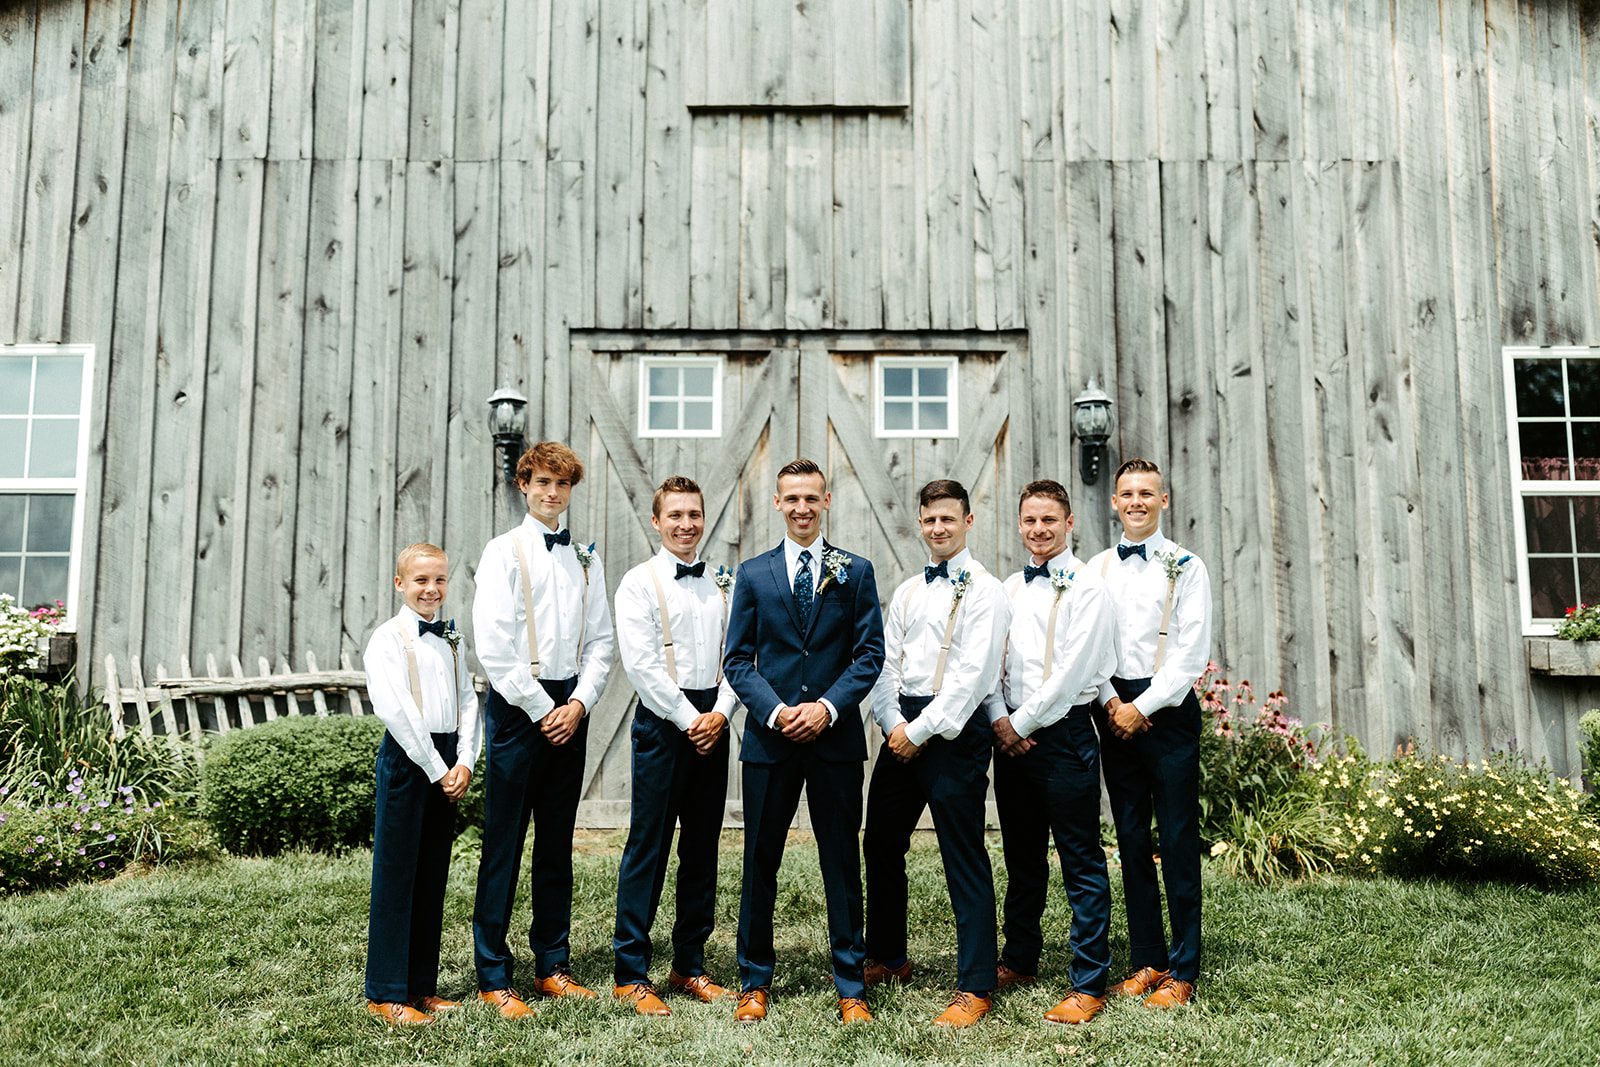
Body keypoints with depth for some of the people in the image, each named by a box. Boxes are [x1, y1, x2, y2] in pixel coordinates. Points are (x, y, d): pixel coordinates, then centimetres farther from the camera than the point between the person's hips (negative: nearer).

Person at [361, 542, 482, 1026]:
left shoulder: (451, 640, 14)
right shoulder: (387, 639, -5)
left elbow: (467, 701, 10)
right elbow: (395, 710, -14)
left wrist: (464, 763, -3)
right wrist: (436, 768, -14)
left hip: (446, 761, 6)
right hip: (406, 756, -6)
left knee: (433, 873, 10)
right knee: (396, 872, -1)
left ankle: (422, 985, 20)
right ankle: (385, 993, 9)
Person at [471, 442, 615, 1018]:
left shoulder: (587, 559, 12)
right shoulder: (504, 551, -2)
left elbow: (600, 642, 11)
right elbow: (493, 645, -9)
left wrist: (578, 702, -3)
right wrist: (541, 709, -10)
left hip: (569, 707, 5)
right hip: (518, 706, -4)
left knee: (557, 843, 12)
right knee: (503, 844, -1)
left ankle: (552, 965, 22)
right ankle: (493, 977, 9)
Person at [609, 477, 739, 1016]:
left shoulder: (722, 584, 13)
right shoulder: (640, 582, -3)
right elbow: (641, 664, -10)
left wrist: (720, 712, -5)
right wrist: (689, 719, -12)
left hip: (713, 722, 5)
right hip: (662, 722, -5)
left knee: (702, 849, 10)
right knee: (648, 848, -2)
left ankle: (690, 964, 22)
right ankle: (631, 973, 8)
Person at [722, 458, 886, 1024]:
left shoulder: (856, 572, 6)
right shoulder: (753, 574, 8)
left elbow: (869, 655, 2)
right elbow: (737, 659, 4)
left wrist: (827, 706, -12)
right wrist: (775, 711, -11)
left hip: (836, 737, 0)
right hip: (769, 740, 1)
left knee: (842, 864, 5)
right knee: (760, 862, 7)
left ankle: (850, 987, 17)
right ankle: (755, 982, 22)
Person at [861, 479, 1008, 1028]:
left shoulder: (984, 590, -6)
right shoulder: (907, 592, 16)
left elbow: (971, 674, -14)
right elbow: (887, 664, 12)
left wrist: (921, 731, -14)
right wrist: (894, 724, -3)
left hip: (953, 730, -7)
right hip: (902, 727, 7)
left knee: (964, 858, -3)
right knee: (881, 844, 14)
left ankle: (975, 988, 7)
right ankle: (887, 957, 32)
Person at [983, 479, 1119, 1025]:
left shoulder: (1086, 587, -8)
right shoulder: (1010, 588, 13)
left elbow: (1071, 672, -15)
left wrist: (1023, 722, -10)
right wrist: (1000, 718, -3)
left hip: (1063, 734, -6)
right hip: (1012, 735, 7)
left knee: (1081, 864, 0)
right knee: (1022, 857, 17)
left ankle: (1088, 985, 8)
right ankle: (1020, 961, 32)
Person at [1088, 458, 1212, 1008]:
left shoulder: (1185, 567, -1)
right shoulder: (1096, 569, 10)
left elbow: (1192, 652, -7)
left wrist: (1142, 706, -12)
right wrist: (1111, 701, -6)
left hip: (1167, 708, -3)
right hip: (1116, 710, 4)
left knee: (1178, 840, -1)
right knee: (1131, 838, 8)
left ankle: (1182, 971, 8)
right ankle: (1147, 960, 18)